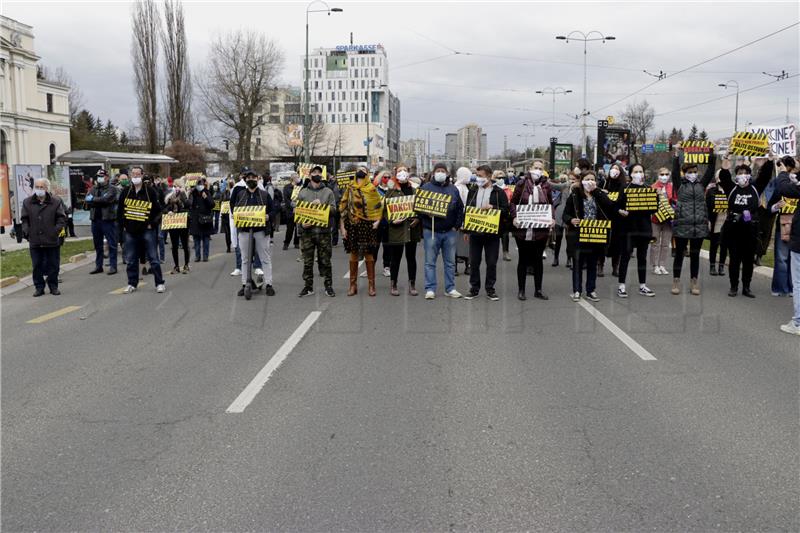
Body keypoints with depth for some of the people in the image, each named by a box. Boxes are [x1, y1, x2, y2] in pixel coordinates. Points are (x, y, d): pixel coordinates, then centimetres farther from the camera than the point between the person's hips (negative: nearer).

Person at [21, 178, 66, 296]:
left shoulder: (56, 201, 1)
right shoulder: (27, 202, 7)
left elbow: (62, 218, 1)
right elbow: (24, 219, 10)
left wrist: (57, 231, -11)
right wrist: (26, 232, -4)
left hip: (52, 241, -1)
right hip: (34, 241, 2)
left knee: (53, 265, 6)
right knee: (37, 266, 6)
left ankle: (53, 286, 18)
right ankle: (39, 287, 15)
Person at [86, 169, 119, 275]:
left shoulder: (112, 189, -2)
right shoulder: (93, 189, 14)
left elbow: (105, 199, -18)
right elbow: (88, 202, -1)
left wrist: (93, 199, -7)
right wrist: (100, 201, -12)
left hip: (108, 219, -6)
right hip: (95, 219, 6)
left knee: (111, 244, -2)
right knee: (97, 245, 12)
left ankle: (113, 266, 2)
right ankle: (98, 266, 20)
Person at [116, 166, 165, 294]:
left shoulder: (150, 191, -3)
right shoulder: (125, 192, 6)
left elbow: (158, 210, -1)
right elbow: (120, 210, 14)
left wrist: (152, 224, -5)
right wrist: (123, 224, 7)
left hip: (147, 230, -3)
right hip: (130, 231, 3)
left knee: (153, 258, -2)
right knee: (131, 259, 8)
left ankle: (159, 283, 4)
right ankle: (132, 284, 18)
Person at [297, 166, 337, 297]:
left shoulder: (328, 192, 9)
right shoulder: (302, 193, 8)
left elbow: (333, 209, 2)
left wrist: (321, 204, -13)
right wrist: (301, 223, -10)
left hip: (324, 231, 0)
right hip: (307, 231, 0)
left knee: (325, 261, 3)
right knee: (307, 261, 5)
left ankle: (328, 286, 11)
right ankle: (308, 286, 13)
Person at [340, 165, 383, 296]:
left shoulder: (371, 189, 4)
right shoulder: (349, 189, 7)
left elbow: (379, 206, 5)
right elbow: (343, 208, 6)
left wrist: (377, 221, -9)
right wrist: (342, 227, 0)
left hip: (367, 226, -2)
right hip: (352, 225, 2)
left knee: (369, 255, 1)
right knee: (353, 255, 5)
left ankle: (371, 285, 9)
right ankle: (353, 286, 13)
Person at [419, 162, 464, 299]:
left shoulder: (453, 189, 10)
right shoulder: (426, 188, 3)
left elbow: (460, 208, 11)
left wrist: (457, 225, 2)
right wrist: (427, 214, -16)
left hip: (450, 231, 3)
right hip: (431, 231, -3)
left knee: (450, 262, 9)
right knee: (430, 262, 0)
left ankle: (450, 288, 17)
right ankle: (430, 289, 6)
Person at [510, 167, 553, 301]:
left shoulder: (546, 186, 5)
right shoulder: (521, 184, -1)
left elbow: (550, 204, 11)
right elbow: (513, 202, 1)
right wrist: (514, 217, -13)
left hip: (541, 229, 2)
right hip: (523, 229, -2)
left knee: (538, 259, 10)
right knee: (523, 259, 7)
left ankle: (538, 290, 19)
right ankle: (521, 290, 16)